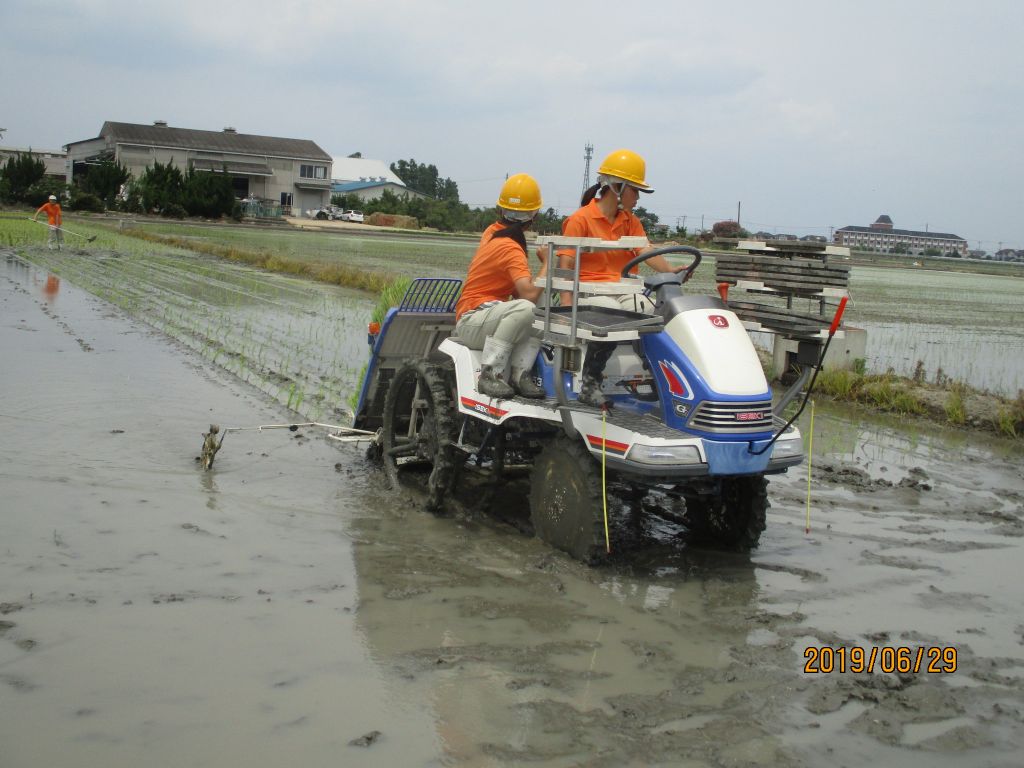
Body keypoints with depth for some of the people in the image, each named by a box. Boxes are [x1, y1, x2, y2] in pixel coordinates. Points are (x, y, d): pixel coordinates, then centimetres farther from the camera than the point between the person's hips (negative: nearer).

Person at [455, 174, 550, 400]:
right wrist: (546, 262, -13)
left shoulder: (493, 231, 10)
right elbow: (530, 294, -27)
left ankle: (520, 373, -14)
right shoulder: (511, 249, -17)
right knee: (525, 308, -34)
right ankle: (490, 375, -27)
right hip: (471, 323, -9)